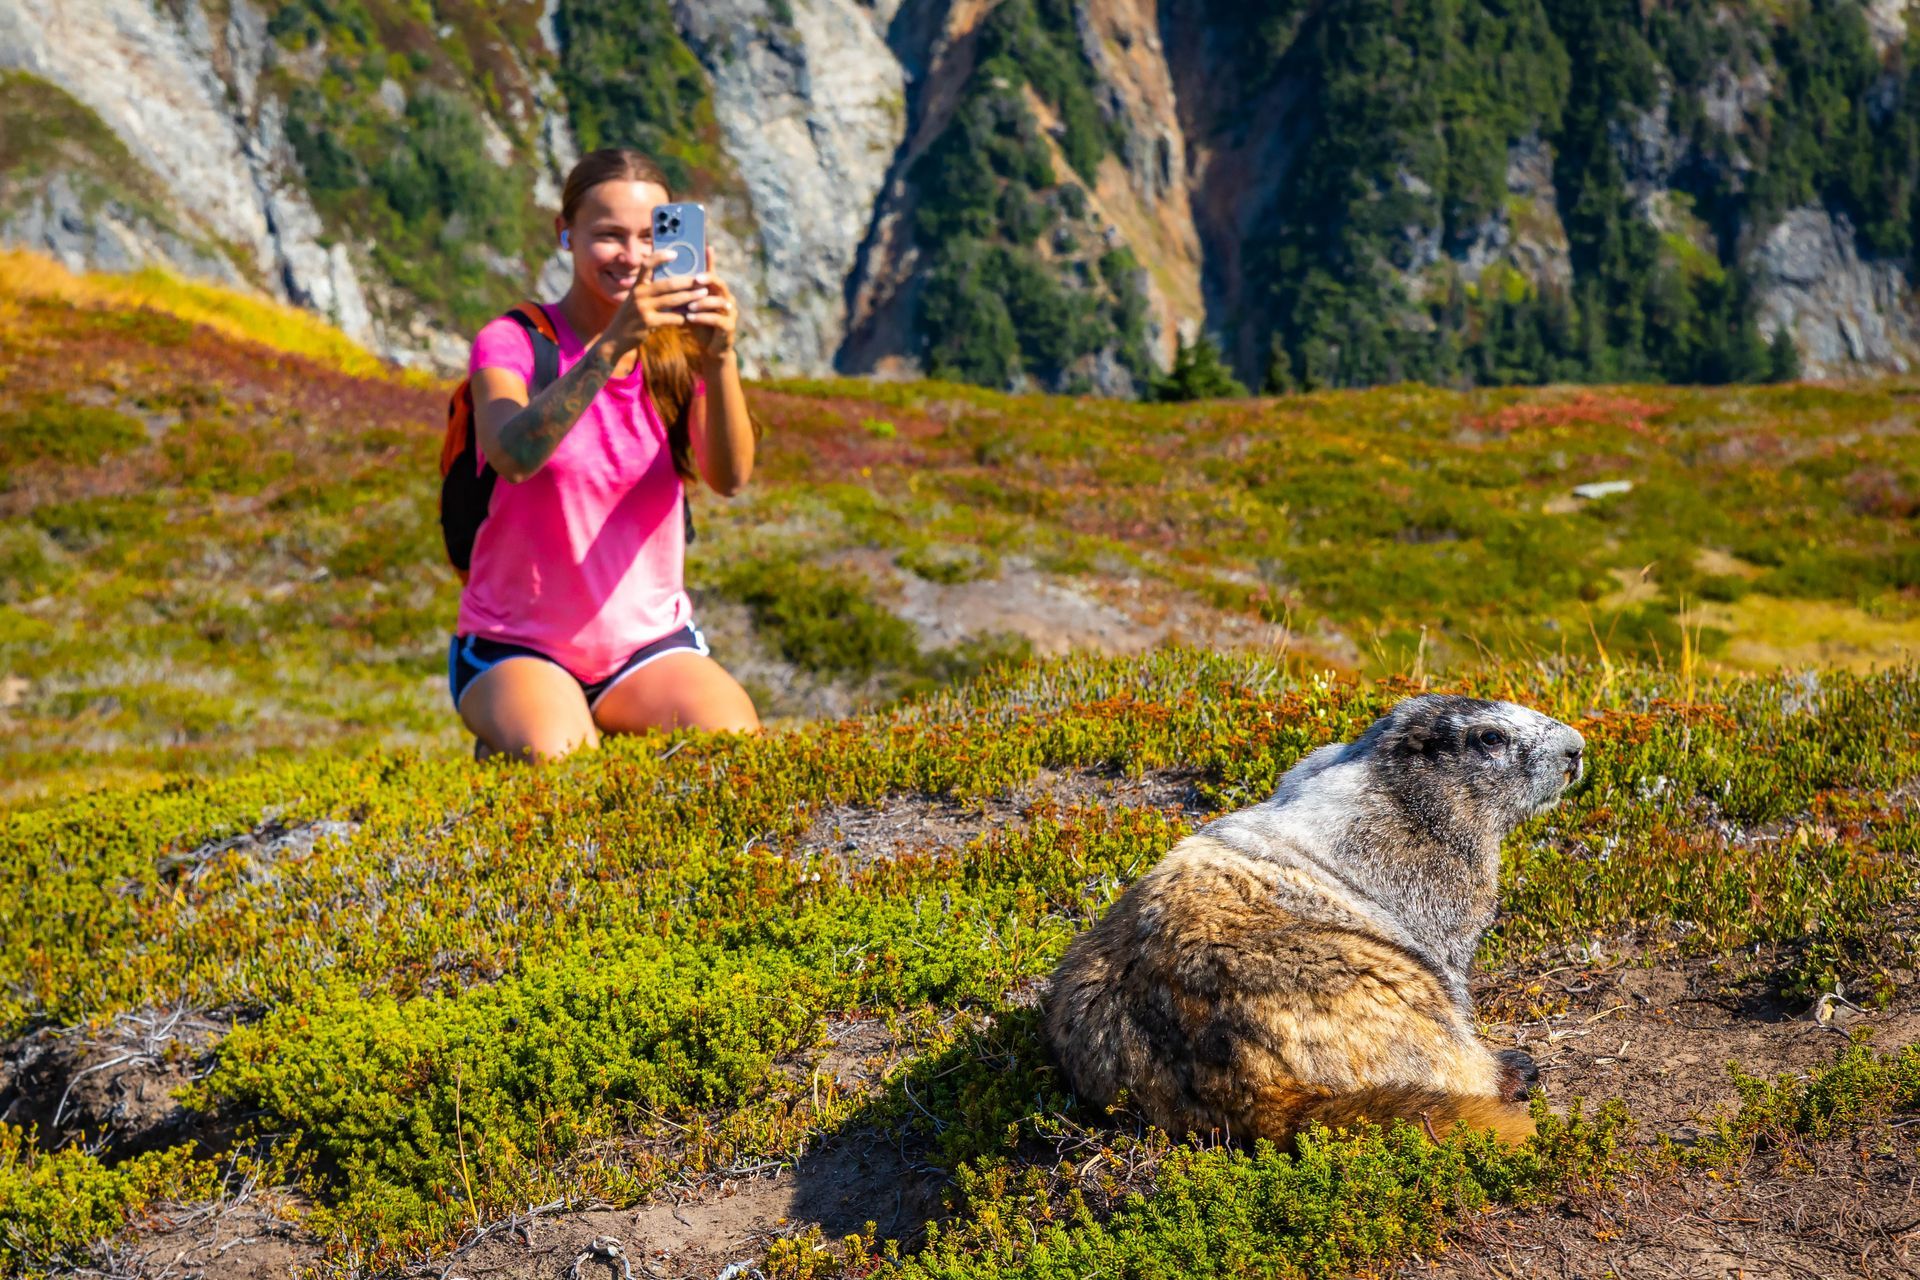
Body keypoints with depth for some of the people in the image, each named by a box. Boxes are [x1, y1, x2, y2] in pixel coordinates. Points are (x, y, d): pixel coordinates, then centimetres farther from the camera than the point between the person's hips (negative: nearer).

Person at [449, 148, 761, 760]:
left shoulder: (678, 348, 0)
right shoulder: (512, 343, -8)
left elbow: (729, 479, -18)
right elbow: (513, 456, -31)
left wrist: (720, 358, -36)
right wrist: (614, 343, -41)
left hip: (650, 639, 3)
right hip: (518, 647, -2)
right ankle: (500, 746, 4)